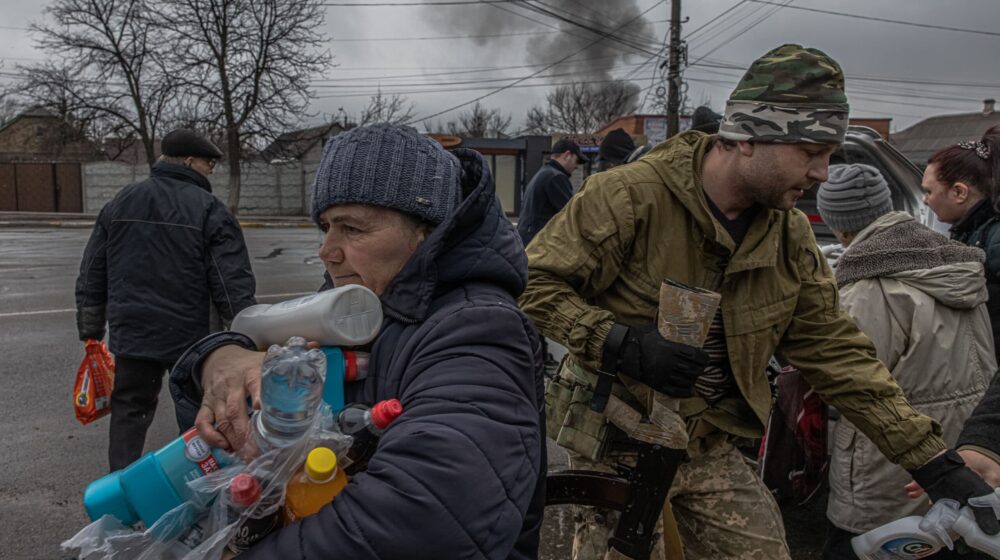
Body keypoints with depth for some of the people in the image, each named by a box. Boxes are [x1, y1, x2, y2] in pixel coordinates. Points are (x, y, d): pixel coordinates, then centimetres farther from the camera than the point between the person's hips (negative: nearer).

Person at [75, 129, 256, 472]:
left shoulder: (119, 203, 9)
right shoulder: (209, 209, -8)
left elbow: (92, 276, 12)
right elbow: (233, 283, -13)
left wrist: (91, 332, 19)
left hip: (129, 335, 4)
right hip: (190, 339, -4)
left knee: (129, 411, 15)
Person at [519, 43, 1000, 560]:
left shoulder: (790, 236, 0)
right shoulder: (628, 195, -20)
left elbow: (836, 352, 2)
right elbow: (534, 283, -17)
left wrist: (938, 466, 1)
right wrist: (623, 344, -29)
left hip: (708, 447, 5)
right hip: (616, 443, -5)